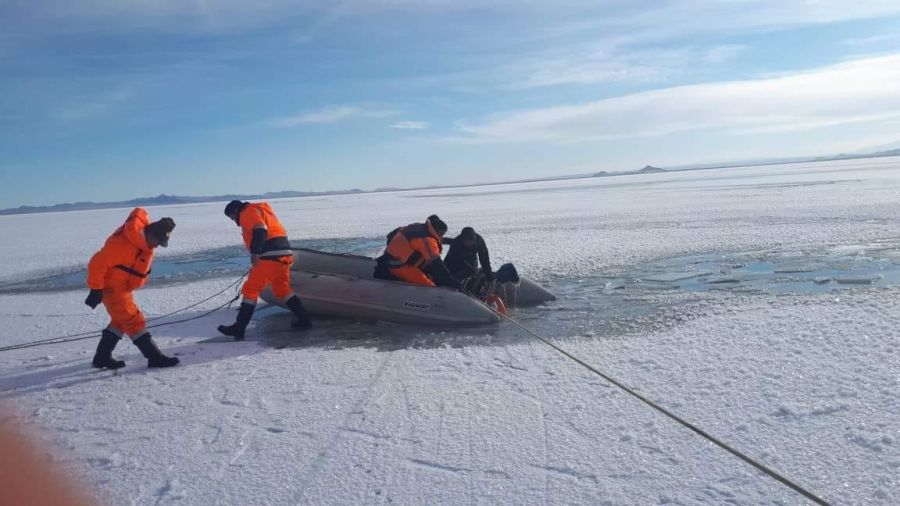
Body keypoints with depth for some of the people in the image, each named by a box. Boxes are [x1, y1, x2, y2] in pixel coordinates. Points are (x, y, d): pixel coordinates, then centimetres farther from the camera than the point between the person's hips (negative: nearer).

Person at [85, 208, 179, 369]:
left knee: (121, 321, 17)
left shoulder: (145, 242, -2)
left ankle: (102, 357, 27)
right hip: (112, 287, -10)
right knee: (133, 320, -11)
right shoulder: (122, 243, -30)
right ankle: (154, 357, -10)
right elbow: (98, 263, -26)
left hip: (123, 287, 10)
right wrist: (96, 290, -22)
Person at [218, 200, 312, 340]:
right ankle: (303, 320, 20)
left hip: (271, 256, -9)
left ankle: (239, 328, -2)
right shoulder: (261, 211, 29)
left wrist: (254, 252, -27)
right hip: (284, 253, 9)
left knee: (250, 290, -4)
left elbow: (260, 230, -19)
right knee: (282, 289, 21)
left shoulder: (247, 212, 0)